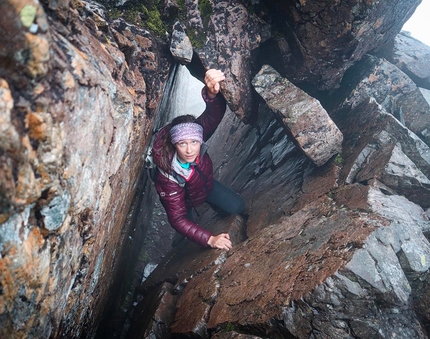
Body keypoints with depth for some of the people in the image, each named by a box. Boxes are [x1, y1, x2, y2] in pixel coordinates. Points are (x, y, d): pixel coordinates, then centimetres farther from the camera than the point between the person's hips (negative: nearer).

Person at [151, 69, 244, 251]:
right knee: (190, 240, -2)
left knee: (237, 206, -1)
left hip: (206, 185, 3)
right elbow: (178, 219, -41)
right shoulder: (167, 176, -44)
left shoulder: (196, 133, -36)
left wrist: (212, 93, -79)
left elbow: (214, 114, -54)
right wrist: (210, 239, -54)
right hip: (182, 201, -3)